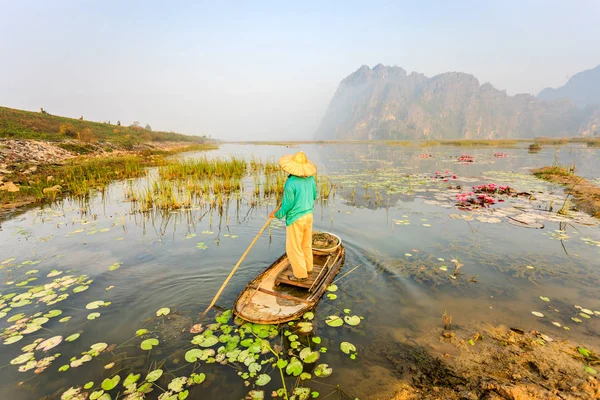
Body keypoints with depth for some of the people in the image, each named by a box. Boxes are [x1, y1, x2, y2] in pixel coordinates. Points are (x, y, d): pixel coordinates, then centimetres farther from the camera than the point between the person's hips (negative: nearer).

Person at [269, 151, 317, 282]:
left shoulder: (290, 183, -24)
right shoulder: (310, 178, -3)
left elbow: (288, 204, -18)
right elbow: (314, 196, 9)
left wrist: (276, 214, -2)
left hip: (295, 218, -7)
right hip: (308, 215, 8)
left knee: (293, 248, 9)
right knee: (306, 244, 23)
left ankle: (300, 274, 20)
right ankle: (308, 267, 40)